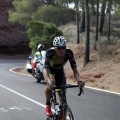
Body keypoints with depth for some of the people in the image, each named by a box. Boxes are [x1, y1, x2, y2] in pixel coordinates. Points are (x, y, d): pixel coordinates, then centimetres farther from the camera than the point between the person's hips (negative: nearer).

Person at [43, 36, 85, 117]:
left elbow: (74, 69, -32)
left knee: (62, 95, -3)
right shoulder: (50, 52, -38)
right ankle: (48, 106, -11)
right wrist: (49, 82, -64)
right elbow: (46, 69, -45)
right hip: (50, 70, -2)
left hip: (60, 71, 2)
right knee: (51, 83, -33)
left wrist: (79, 80, -51)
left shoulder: (69, 53, -32)